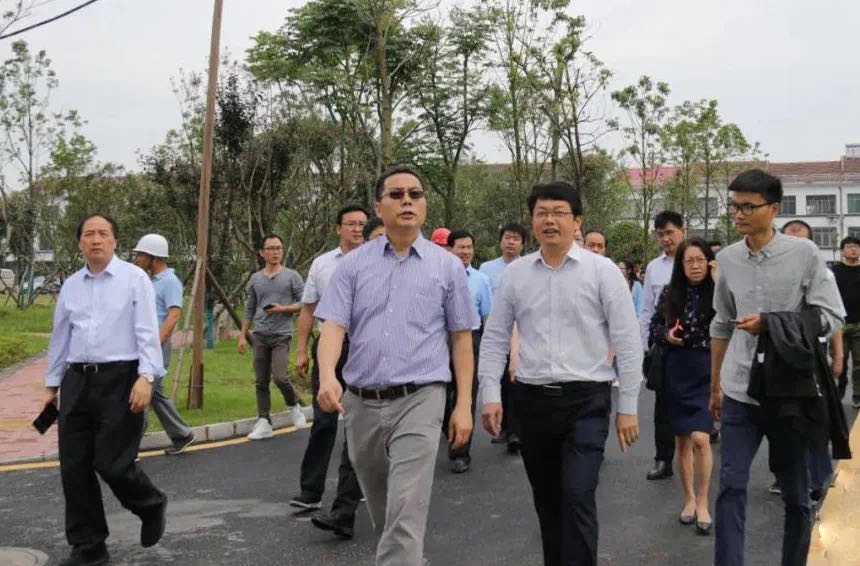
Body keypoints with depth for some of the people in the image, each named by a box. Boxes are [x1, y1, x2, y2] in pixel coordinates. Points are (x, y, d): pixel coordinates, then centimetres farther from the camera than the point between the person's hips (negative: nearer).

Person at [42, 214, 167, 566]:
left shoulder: (134, 278, -2)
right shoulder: (70, 285, 13)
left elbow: (147, 331, -9)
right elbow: (60, 337, 18)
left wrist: (146, 377, -20)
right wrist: (51, 385, 18)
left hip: (120, 379, -5)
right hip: (77, 381, 6)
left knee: (112, 464, -7)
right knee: (74, 469, 5)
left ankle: (151, 505, 25)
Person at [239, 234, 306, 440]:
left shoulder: (292, 276, 1)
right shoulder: (255, 279, 11)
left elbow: (304, 303, -1)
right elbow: (249, 310, 14)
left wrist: (283, 309, -14)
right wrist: (242, 336, 10)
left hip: (282, 335, -4)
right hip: (260, 336, 4)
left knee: (280, 377, -16)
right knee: (261, 382, 3)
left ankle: (294, 406, 12)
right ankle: (264, 423, 8)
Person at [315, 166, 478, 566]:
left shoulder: (447, 266, 3)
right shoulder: (353, 264, 5)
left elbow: (461, 338, 5)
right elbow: (333, 324, -4)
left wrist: (464, 405, 0)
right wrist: (327, 376, -23)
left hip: (419, 400, -3)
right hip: (361, 402, 3)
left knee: (405, 515, -11)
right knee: (381, 511, 19)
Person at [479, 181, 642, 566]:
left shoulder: (602, 270, -4)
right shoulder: (515, 273, 5)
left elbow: (627, 342, -4)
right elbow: (494, 338, 8)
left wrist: (628, 407, -6)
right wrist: (490, 395, -1)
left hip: (586, 400, -3)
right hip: (532, 400, 4)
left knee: (577, 496, -13)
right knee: (546, 502, 14)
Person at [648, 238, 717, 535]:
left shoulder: (717, 292, -5)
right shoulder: (670, 293, 2)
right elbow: (654, 327, 11)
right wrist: (666, 334, -10)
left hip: (707, 372, -3)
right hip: (676, 372, 3)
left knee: (700, 438, -13)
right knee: (682, 439, 11)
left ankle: (702, 502, 5)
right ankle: (689, 498, 27)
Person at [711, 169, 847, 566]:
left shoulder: (804, 253, -7)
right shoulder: (727, 259, 3)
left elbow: (832, 317, -8)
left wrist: (771, 324, -18)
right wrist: (714, 386, 17)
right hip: (739, 392, 2)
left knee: (795, 493, 13)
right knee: (731, 486, -3)